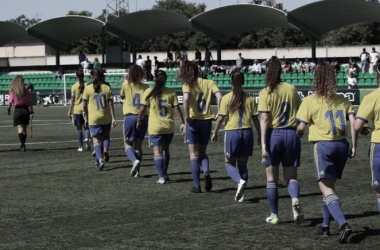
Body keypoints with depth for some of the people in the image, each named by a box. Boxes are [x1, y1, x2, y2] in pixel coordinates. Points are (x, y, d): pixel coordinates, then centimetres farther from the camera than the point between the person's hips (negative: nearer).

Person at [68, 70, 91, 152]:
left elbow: (72, 100, -5)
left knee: (79, 129, 8)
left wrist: (70, 111, 1)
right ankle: (87, 138, -16)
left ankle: (81, 147, 9)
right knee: (86, 127, 13)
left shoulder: (74, 86, -5)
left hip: (77, 109, -1)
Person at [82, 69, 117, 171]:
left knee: (96, 139, 0)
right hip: (106, 118, 2)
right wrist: (113, 118, -1)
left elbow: (84, 105, 2)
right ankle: (105, 150, -6)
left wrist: (86, 118, 15)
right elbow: (111, 104, -3)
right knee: (106, 136, 23)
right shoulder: (107, 88, 1)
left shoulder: (88, 89, -3)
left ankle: (100, 159, -18)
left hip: (94, 118, -2)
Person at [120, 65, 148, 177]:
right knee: (138, 144, 11)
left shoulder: (126, 84, 1)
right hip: (143, 117, 2)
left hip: (130, 116, -2)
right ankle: (136, 171, 6)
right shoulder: (145, 87, 5)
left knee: (128, 143, 7)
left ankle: (135, 160, -22)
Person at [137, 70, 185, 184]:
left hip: (155, 127, -3)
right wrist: (182, 123, 1)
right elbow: (177, 109, -3)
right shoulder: (171, 93, 1)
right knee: (166, 149, 21)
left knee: (157, 151, -3)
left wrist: (138, 121, 12)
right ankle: (164, 174, 27)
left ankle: (161, 177, -10)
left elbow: (143, 109, -1)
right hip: (169, 127, 3)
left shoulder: (149, 92, -3)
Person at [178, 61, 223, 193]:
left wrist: (187, 116, -16)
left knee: (194, 154, 7)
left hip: (193, 122, -3)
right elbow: (219, 97, -10)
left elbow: (186, 99, -23)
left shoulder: (188, 85, -4)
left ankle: (197, 186, 4)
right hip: (207, 121, 3)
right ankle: (206, 172, -10)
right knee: (202, 152, 19)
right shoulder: (209, 83, 3)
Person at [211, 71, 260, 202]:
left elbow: (220, 118, -5)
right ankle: (241, 194, 9)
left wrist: (215, 133, 7)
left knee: (229, 163, 10)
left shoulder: (226, 98, -5)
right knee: (243, 164, 13)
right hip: (247, 132, 3)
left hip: (232, 132, -3)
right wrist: (260, 136, 13)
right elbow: (255, 119, 4)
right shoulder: (250, 98, 2)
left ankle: (240, 181, -18)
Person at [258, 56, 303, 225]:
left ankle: (274, 215, 13)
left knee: (272, 178, 9)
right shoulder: (292, 90, 4)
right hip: (291, 134, 3)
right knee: (291, 176, 9)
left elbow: (264, 119, -13)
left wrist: (263, 143, -14)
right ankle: (295, 199, -22)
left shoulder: (266, 93, -7)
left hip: (273, 134, -3)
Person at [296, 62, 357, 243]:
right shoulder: (342, 100, 8)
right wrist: (353, 146, 4)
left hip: (323, 146, -5)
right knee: (329, 187, 20)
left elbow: (301, 127, -3)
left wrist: (297, 135, 19)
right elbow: (353, 123, -1)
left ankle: (343, 223, -25)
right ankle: (326, 225, 21)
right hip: (342, 145, 5)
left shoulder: (310, 101, -3)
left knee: (327, 190, -7)